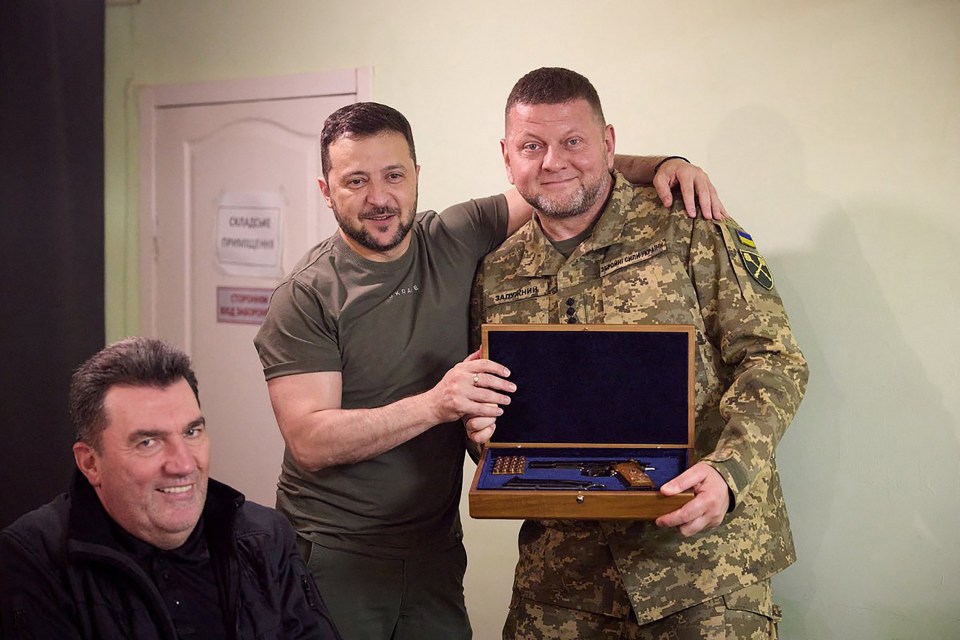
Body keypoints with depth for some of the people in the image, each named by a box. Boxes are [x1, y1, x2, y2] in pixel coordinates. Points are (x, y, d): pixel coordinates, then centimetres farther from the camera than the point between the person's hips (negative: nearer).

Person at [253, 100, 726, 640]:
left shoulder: (456, 241, 1)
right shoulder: (306, 297, -11)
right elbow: (309, 442, -19)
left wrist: (660, 164, -8)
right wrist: (435, 404, -27)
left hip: (435, 552, 4)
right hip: (334, 559, -4)